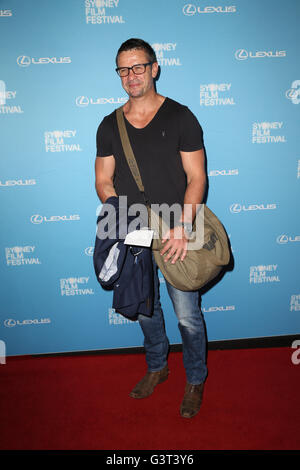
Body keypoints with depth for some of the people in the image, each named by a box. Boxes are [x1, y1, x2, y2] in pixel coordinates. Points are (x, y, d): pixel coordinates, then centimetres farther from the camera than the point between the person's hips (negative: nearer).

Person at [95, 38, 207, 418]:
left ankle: (195, 381, 29)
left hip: (177, 233, -3)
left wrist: (183, 227, -20)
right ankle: (157, 368, 42)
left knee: (188, 315, 5)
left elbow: (196, 177, -7)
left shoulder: (180, 117, -3)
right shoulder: (109, 126, 6)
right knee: (145, 310, 18)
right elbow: (104, 181, 5)